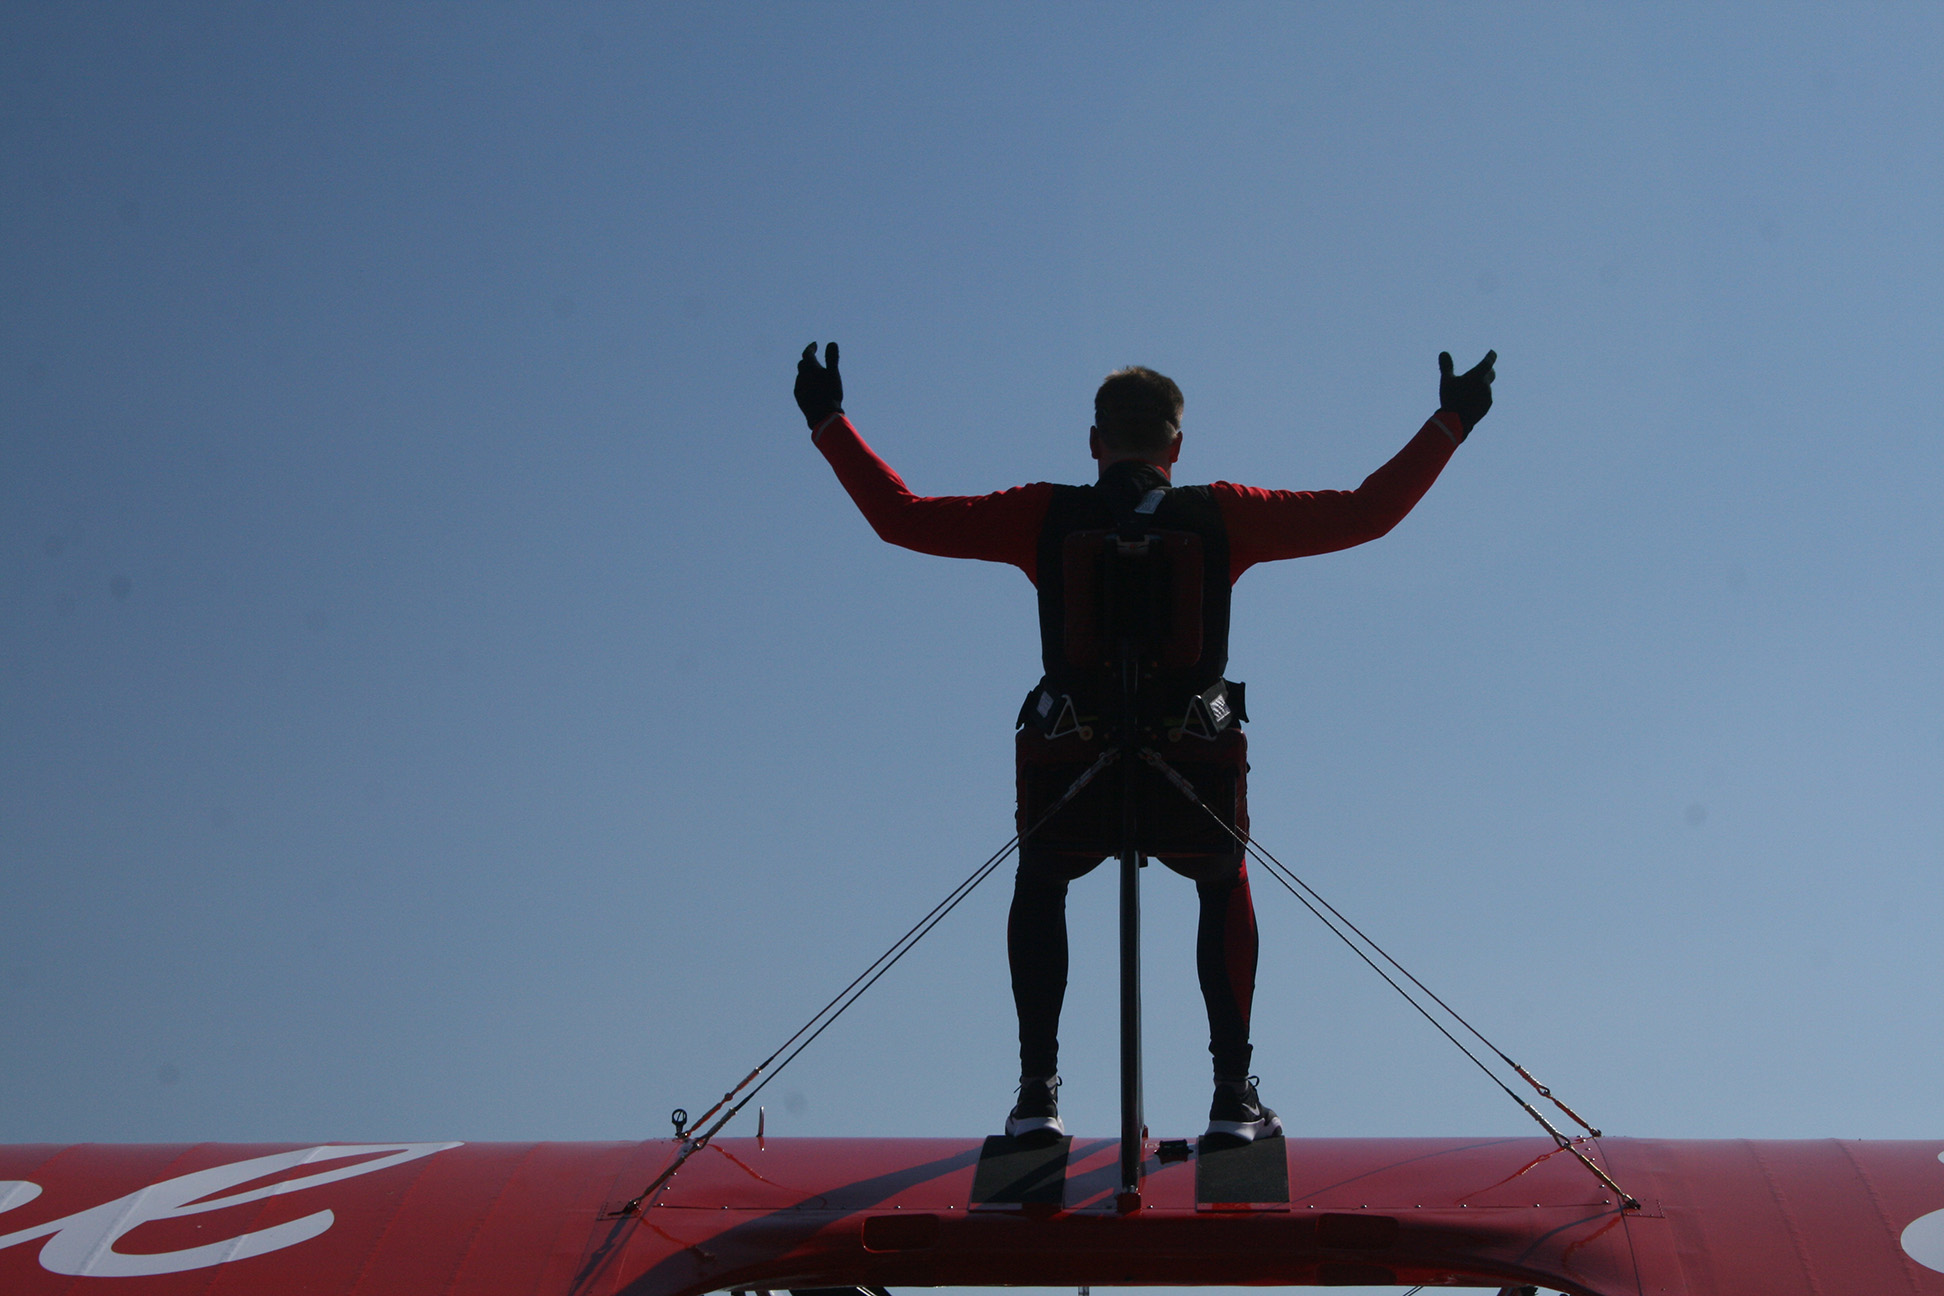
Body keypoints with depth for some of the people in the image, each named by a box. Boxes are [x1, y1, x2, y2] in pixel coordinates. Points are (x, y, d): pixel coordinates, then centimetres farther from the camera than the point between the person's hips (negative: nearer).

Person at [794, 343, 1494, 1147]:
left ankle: (1037, 1094, 27)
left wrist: (828, 423, 18)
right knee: (1224, 885, 33)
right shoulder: (1222, 518, 0)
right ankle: (1233, 1097, 27)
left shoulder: (1043, 518, 0)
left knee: (1039, 886, 33)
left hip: (1070, 785, 0)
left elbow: (899, 516, 5)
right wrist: (1449, 424, 16)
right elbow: (1365, 514, 5)